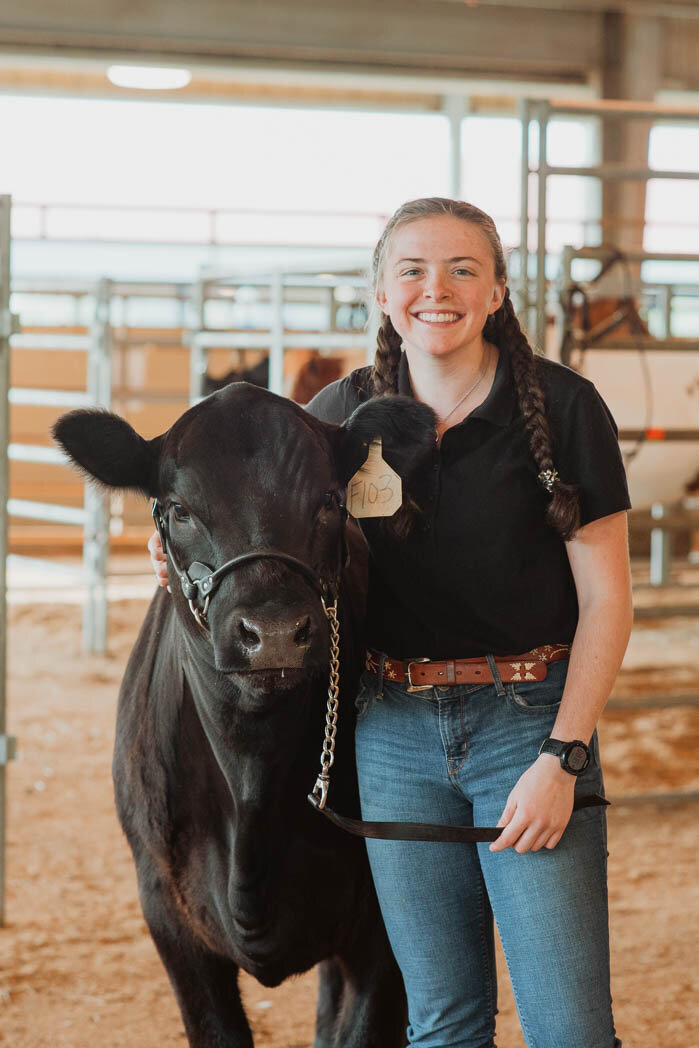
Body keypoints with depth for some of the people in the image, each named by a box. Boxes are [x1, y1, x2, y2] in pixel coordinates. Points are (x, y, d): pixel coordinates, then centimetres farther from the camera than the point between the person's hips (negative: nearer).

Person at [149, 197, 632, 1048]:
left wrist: (563, 759, -12)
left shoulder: (562, 407, -6)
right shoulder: (343, 414, 3)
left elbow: (604, 599, -5)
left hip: (531, 722, -3)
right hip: (393, 731, 3)